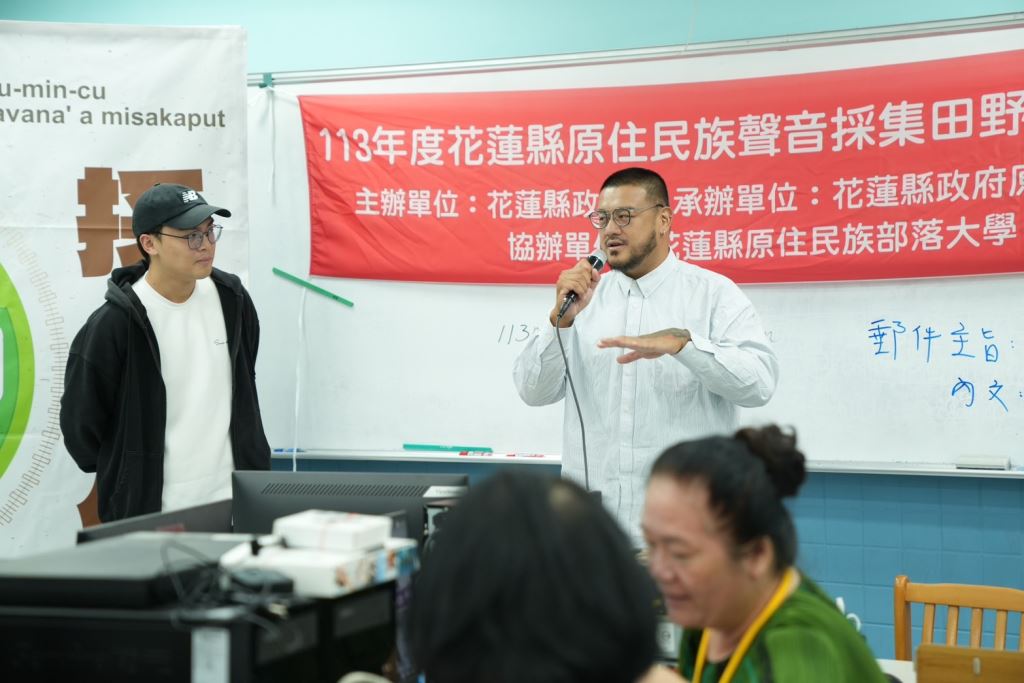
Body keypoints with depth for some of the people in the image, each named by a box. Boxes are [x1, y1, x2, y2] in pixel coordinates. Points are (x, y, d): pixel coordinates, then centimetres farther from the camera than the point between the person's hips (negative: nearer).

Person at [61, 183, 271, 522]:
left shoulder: (231, 298, 2)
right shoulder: (113, 325, -14)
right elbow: (81, 425, -5)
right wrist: (128, 482, 6)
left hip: (234, 505, 4)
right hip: (150, 518, -4)